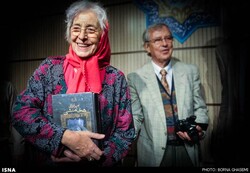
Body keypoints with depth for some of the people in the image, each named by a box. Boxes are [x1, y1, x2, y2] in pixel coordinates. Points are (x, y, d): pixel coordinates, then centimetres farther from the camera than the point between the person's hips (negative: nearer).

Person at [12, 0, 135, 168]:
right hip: (50, 162, 1)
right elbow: (21, 111, -12)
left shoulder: (116, 78, -9)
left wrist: (92, 156, -22)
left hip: (97, 163, 0)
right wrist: (66, 137, -24)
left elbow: (126, 132, -7)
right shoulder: (50, 68, -6)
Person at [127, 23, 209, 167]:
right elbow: (135, 116, -2)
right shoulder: (135, 78, -5)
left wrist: (199, 129, -10)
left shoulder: (191, 71, 1)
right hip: (153, 152, -2)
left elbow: (200, 107, 6)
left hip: (188, 149, 2)